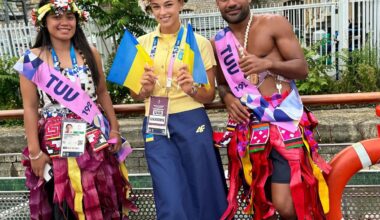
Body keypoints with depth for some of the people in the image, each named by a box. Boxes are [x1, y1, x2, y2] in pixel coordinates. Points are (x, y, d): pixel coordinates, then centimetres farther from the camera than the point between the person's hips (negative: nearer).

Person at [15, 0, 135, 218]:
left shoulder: (90, 54, 4)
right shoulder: (32, 60, -3)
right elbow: (30, 108, -4)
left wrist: (115, 129, 5)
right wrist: (34, 151, -7)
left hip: (96, 140, 2)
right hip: (56, 143, -2)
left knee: (102, 201, 11)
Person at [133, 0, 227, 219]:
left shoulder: (200, 42, 1)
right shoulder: (142, 43, 8)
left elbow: (210, 95, 3)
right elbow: (135, 95, 13)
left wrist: (192, 89, -17)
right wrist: (145, 89, -9)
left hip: (192, 122, -1)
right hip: (155, 127, 2)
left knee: (204, 195, 8)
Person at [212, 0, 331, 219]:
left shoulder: (274, 24, -2)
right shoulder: (219, 42, 9)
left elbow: (302, 68, -5)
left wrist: (268, 63, -23)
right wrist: (227, 98, -3)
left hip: (283, 121, -4)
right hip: (248, 128, 4)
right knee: (260, 200, 14)